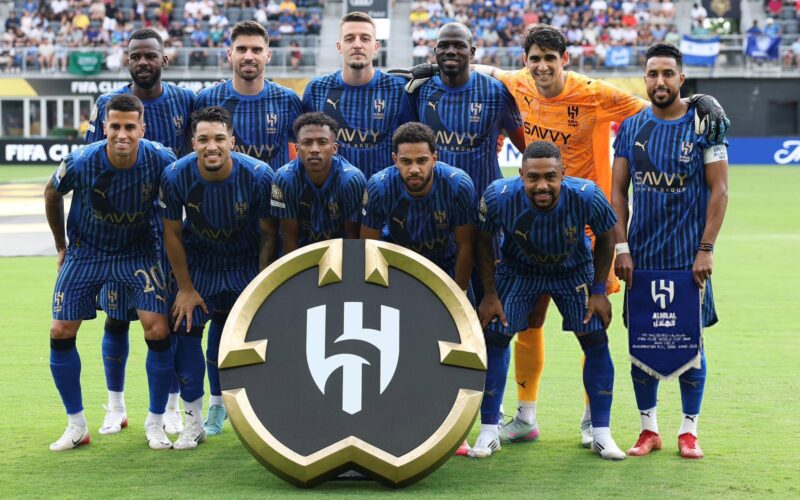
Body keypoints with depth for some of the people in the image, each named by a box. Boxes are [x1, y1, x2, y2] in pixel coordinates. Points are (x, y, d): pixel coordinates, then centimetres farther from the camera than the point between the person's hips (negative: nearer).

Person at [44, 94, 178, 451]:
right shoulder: (81, 162, -23)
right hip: (85, 253, 1)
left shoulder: (160, 161, -23)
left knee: (158, 331, -15)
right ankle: (76, 425, 11)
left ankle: (156, 423, 3)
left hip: (138, 253, -1)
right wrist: (61, 246, 9)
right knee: (60, 333, -5)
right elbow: (52, 194, 0)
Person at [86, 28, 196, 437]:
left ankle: (171, 407, 16)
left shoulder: (185, 102, 1)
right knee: (116, 315, 5)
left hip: (172, 223, 0)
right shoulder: (107, 105, -1)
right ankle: (115, 407, 19)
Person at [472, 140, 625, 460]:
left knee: (596, 341, -6)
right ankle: (488, 432, 4)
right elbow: (483, 241, -12)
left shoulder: (587, 196, -33)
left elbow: (605, 239, -12)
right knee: (494, 337, -8)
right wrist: (490, 295, -11)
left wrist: (599, 292, -11)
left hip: (574, 271, 0)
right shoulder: (499, 197, -33)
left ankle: (601, 433, 7)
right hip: (518, 270, 0)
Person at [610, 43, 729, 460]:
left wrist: (706, 249, -11)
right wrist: (621, 247, -3)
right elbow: (618, 192, 7)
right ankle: (648, 429, 15)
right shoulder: (631, 128, 5)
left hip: (689, 254, -2)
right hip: (642, 254, 3)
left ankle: (689, 430, 12)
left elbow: (719, 190, -5)